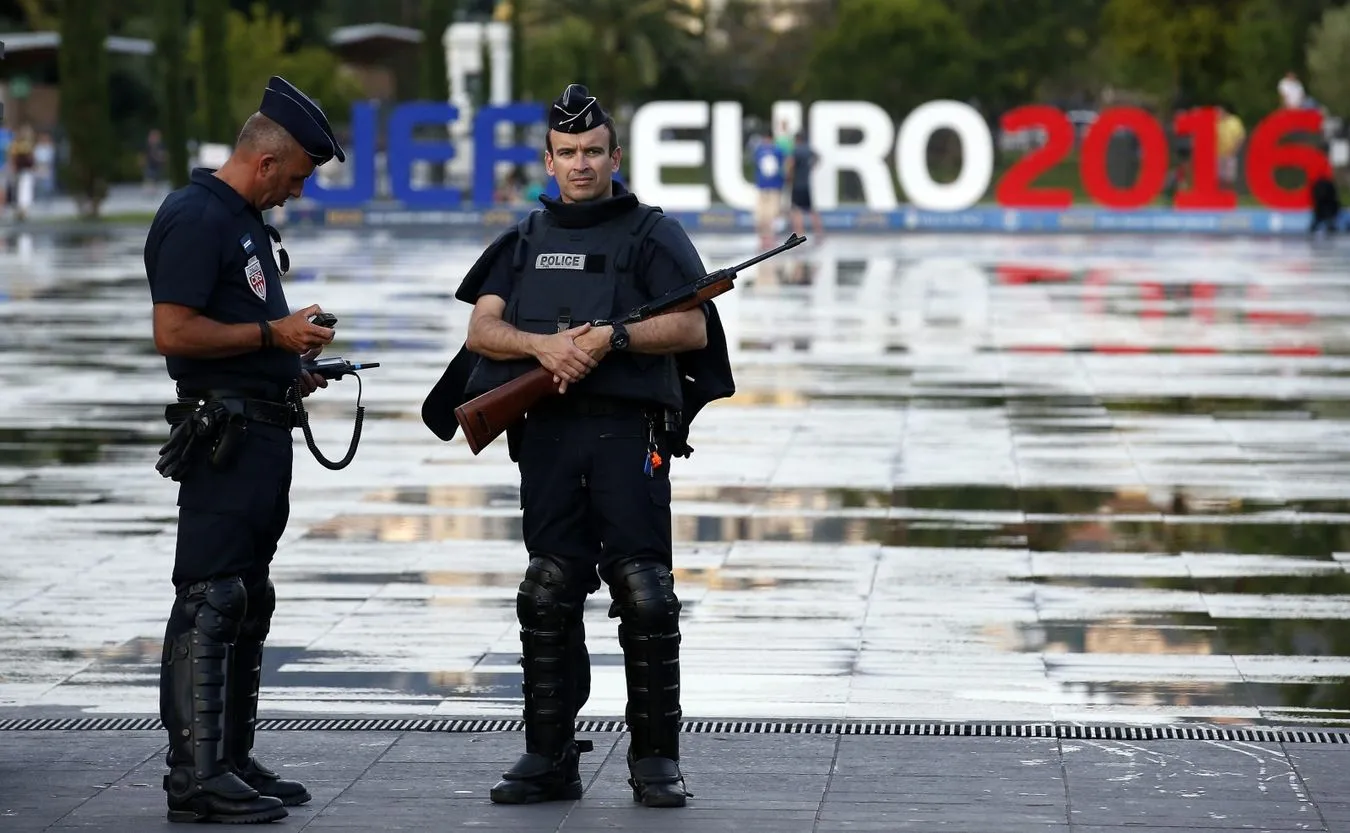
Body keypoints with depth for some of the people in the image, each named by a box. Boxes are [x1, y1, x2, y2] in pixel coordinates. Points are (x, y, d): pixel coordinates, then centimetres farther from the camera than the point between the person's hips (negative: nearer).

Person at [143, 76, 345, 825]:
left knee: (248, 605, 14)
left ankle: (232, 761, 21)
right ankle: (195, 777, -9)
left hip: (263, 435, 11)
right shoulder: (196, 218, -13)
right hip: (221, 433, -11)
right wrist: (273, 334, -15)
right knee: (209, 605, -10)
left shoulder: (247, 220, 19)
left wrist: (292, 365, 13)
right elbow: (173, 332, -21)